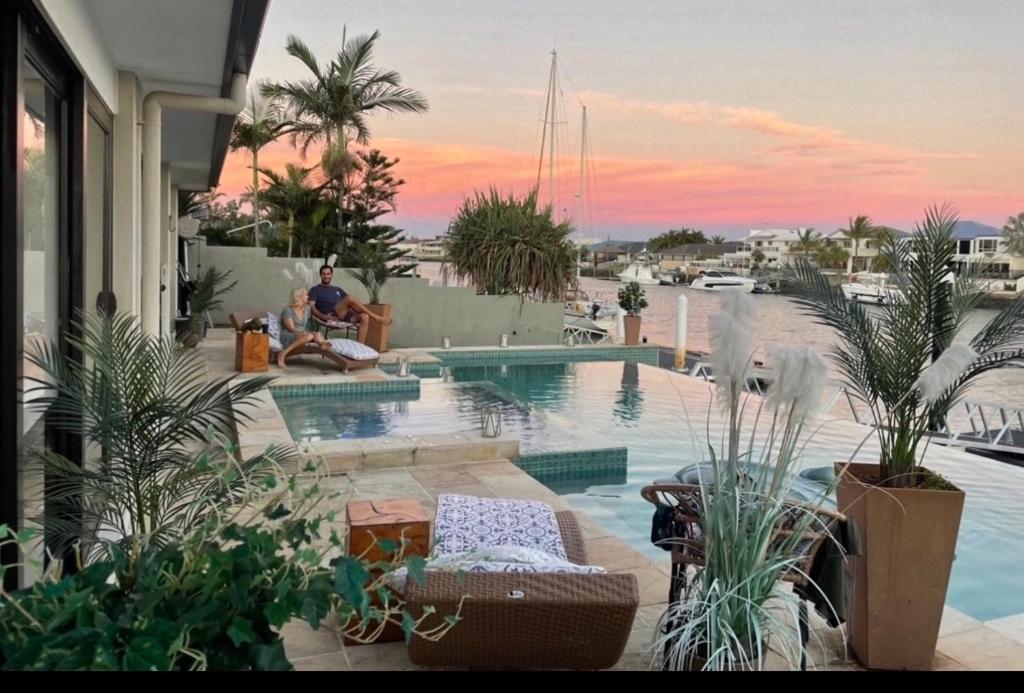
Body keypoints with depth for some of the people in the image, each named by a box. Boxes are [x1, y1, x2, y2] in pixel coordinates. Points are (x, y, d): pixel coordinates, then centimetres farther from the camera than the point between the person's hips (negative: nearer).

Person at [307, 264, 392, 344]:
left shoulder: (338, 289, 30)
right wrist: (324, 316, -18)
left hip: (343, 316, 6)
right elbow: (311, 307, -1)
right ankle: (376, 318, -24)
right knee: (350, 297, -28)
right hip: (331, 316, -5)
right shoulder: (315, 290, 14)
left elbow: (350, 304, 23)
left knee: (364, 316, -25)